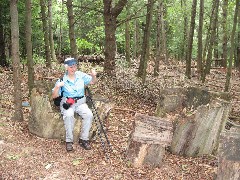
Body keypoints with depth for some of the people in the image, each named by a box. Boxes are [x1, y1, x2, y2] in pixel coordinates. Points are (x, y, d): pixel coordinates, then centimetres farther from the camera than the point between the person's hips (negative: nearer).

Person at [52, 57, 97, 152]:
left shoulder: (81, 75, 4)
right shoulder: (62, 80, -3)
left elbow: (92, 82, 15)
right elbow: (54, 96, -3)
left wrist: (93, 76, -8)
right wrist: (57, 86, -22)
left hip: (80, 103, 3)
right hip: (67, 103, -2)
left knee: (89, 114, -27)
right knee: (69, 115, -36)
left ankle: (84, 139, -12)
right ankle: (69, 141, -21)